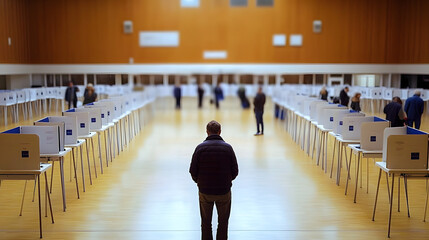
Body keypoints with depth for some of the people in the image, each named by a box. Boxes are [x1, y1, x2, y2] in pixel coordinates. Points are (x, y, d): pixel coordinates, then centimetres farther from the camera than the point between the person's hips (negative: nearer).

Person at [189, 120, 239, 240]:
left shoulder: (200, 147, -10)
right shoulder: (228, 148, -9)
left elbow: (193, 172, -7)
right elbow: (235, 171, -4)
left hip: (204, 191, 0)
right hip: (224, 192, 0)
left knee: (206, 222, 17)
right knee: (223, 222, 17)